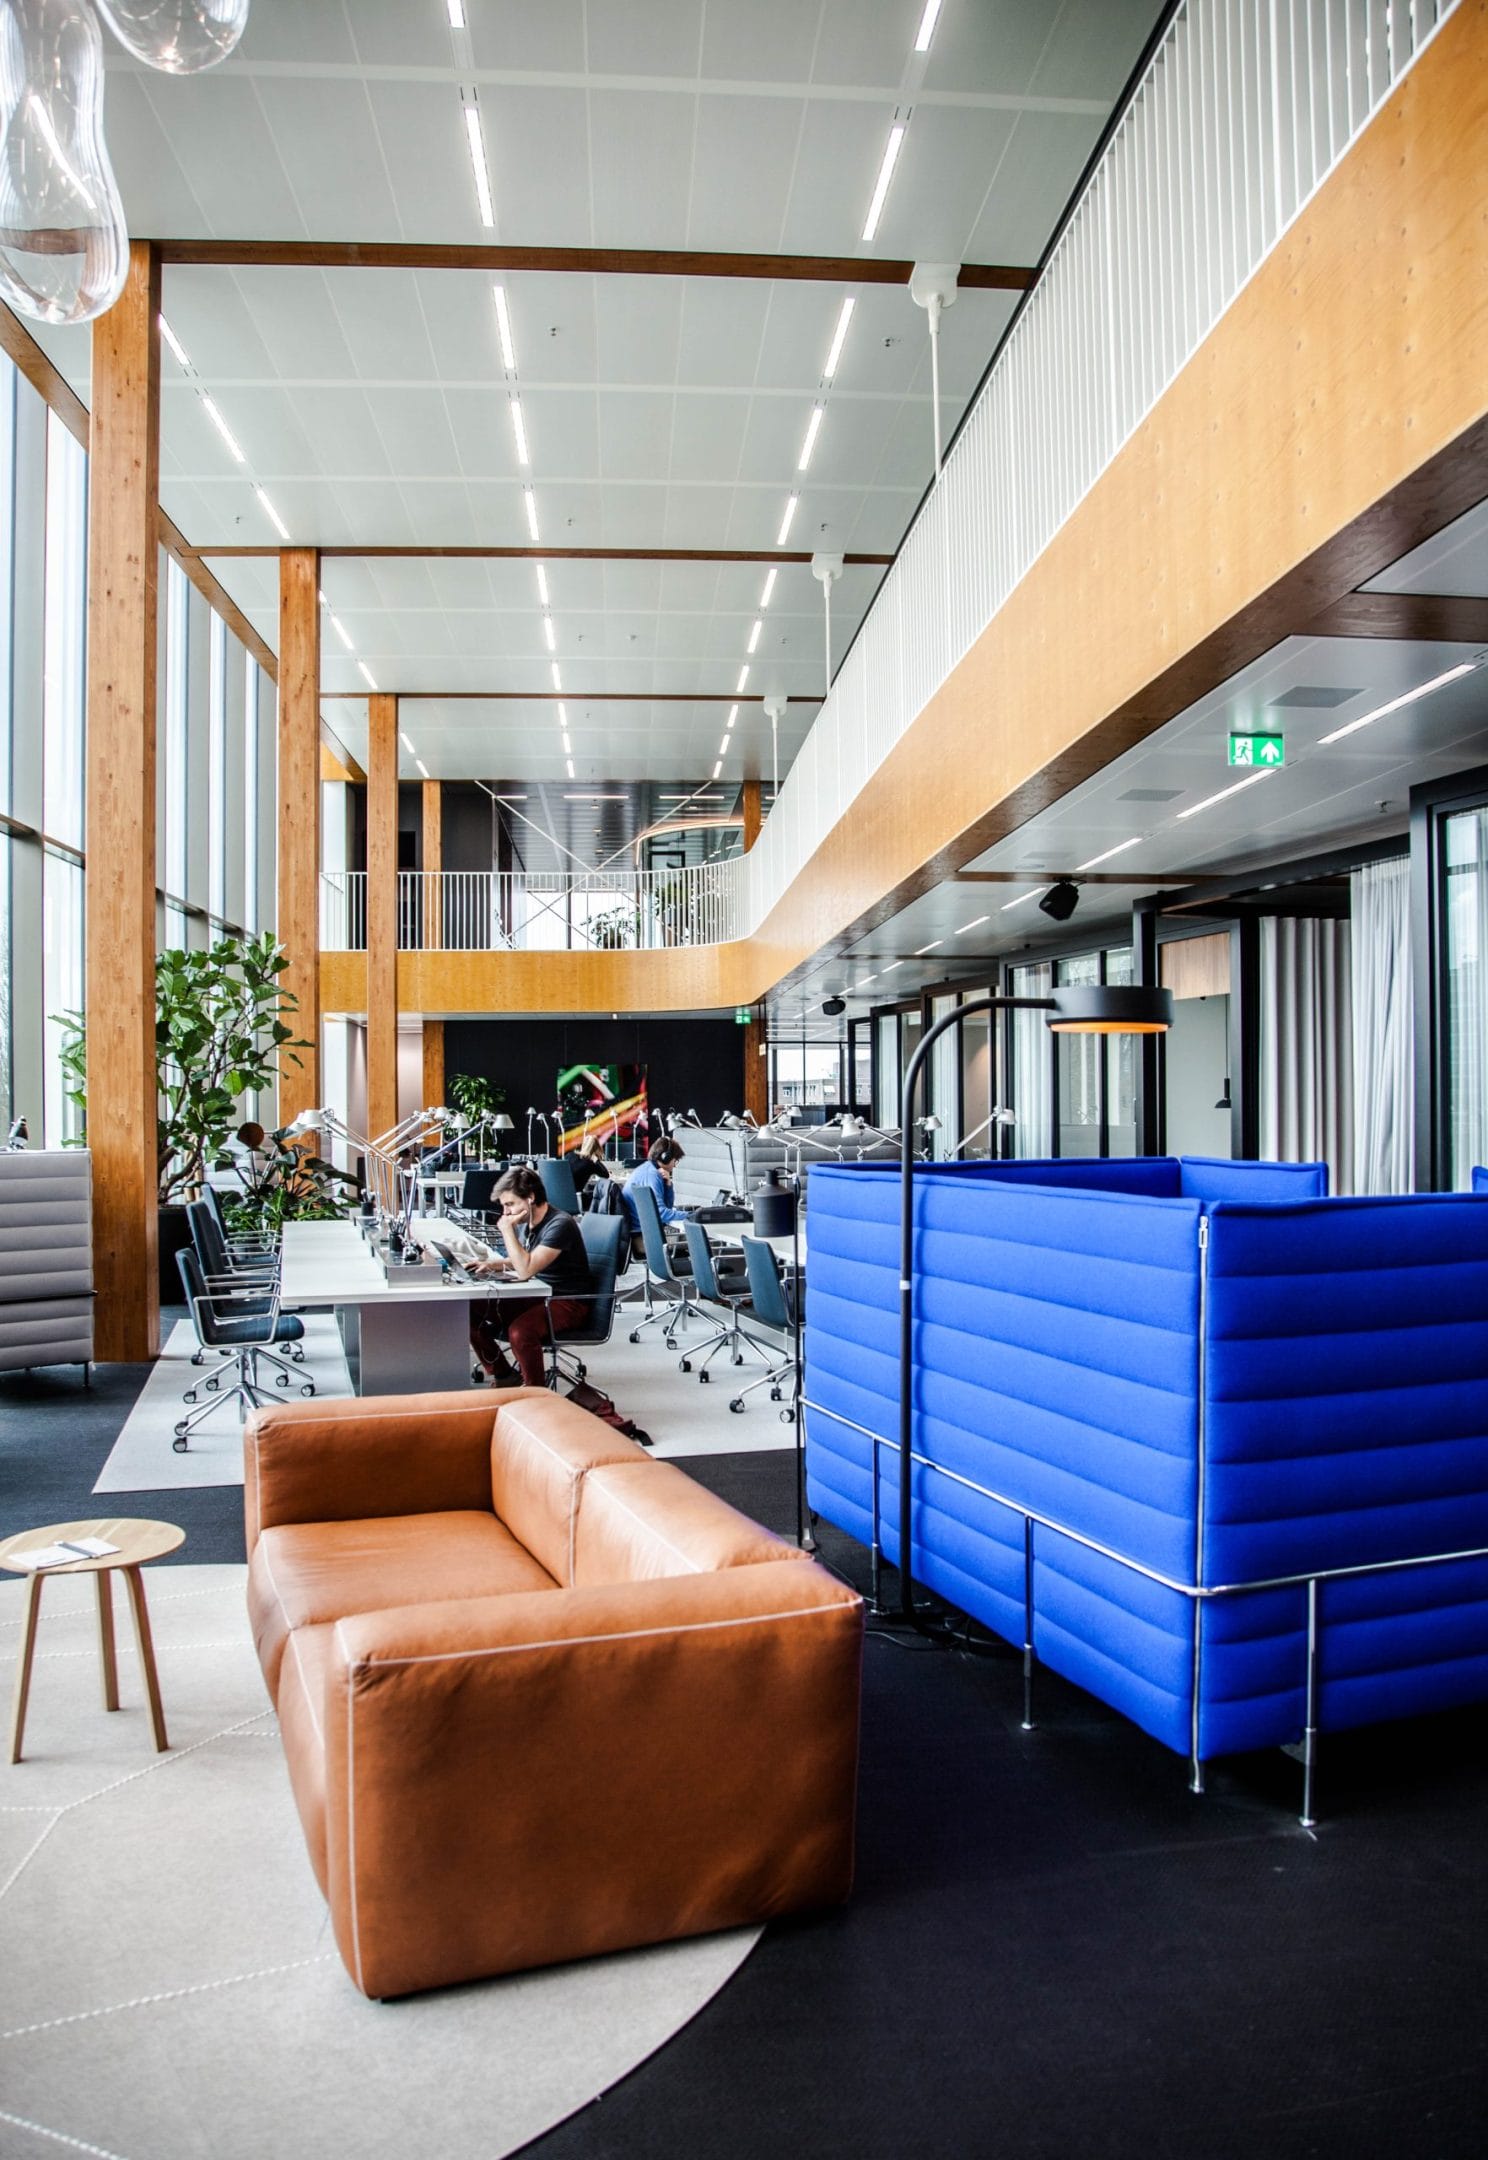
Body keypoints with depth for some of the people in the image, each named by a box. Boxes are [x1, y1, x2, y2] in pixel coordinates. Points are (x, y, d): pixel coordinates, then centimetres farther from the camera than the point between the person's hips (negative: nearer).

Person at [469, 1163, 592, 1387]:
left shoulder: (560, 1224, -21)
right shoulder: (525, 1223, 4)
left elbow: (526, 1270, -28)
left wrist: (507, 1229, -23)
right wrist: (495, 1265, 3)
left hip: (568, 1303, -9)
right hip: (536, 1297, 9)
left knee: (520, 1330, -35)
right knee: (471, 1315, -2)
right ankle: (505, 1377, 12)